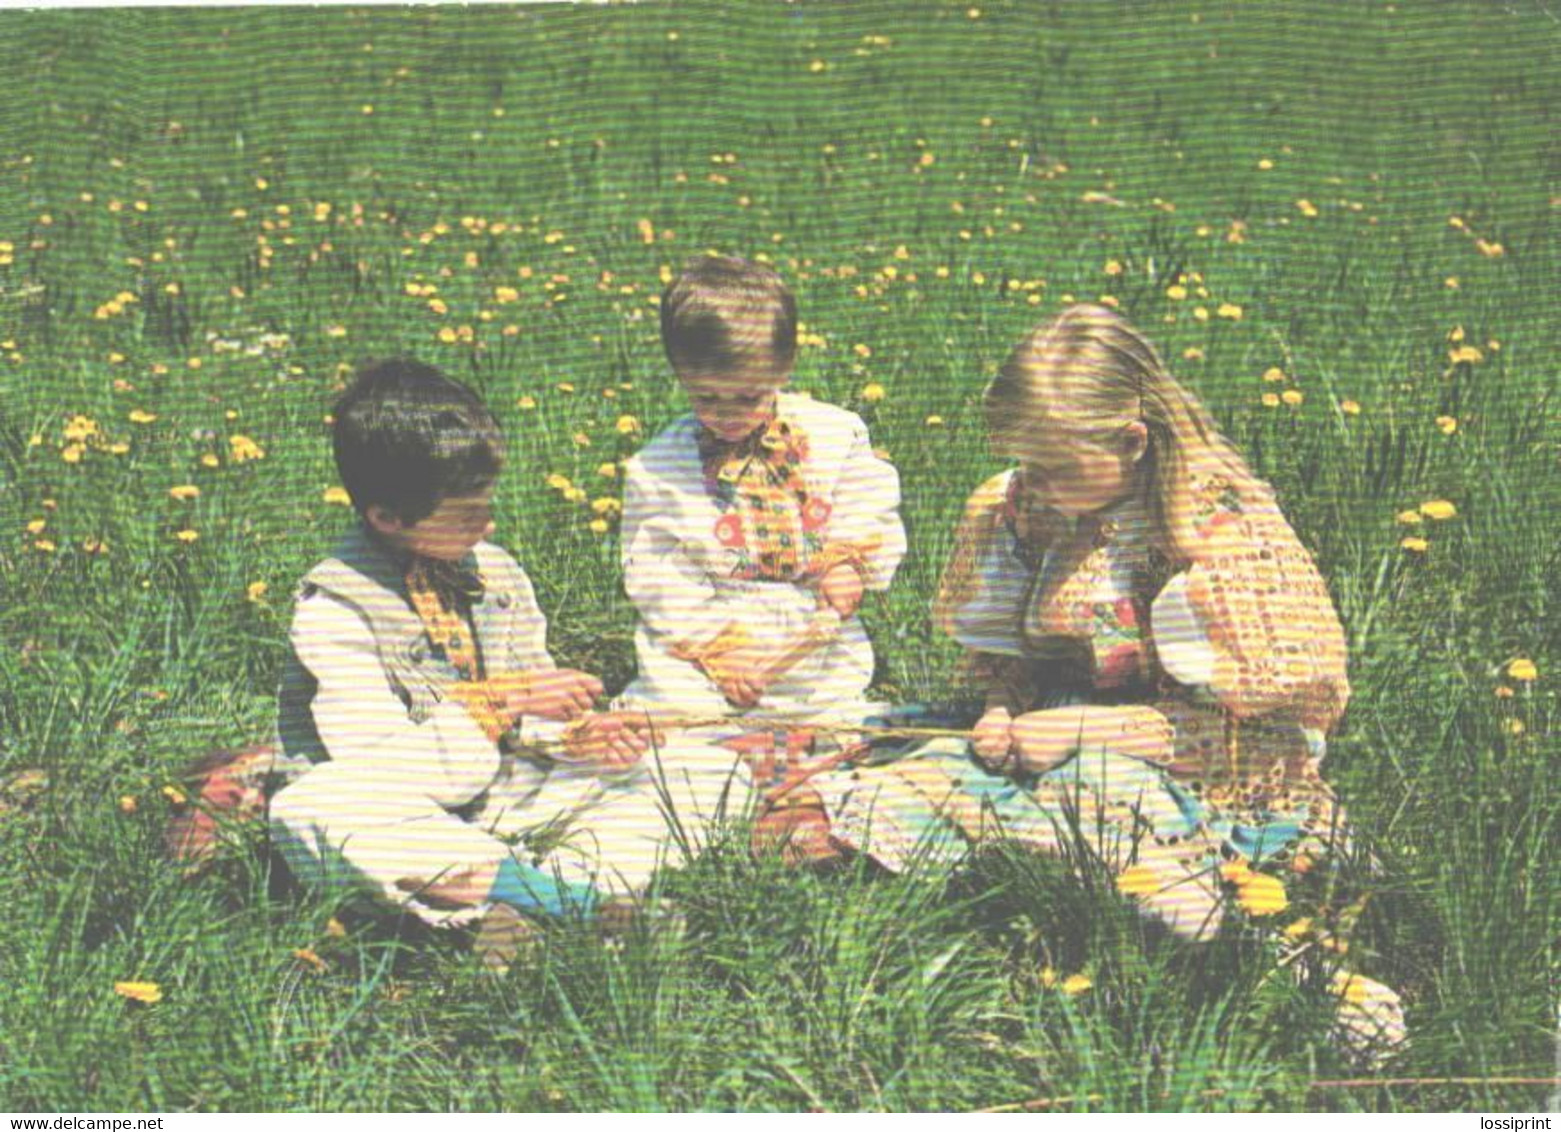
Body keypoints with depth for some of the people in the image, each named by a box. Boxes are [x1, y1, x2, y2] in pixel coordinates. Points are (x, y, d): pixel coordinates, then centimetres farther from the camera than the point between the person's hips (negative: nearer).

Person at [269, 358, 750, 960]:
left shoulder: (496, 571, 7)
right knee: (306, 812, -41)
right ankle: (537, 885, -38)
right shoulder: (332, 605, -12)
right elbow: (373, 763, -21)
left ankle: (590, 878, -32)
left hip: (506, 788, 5)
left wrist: (577, 734, -13)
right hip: (405, 811, -5)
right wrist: (500, 705, -26)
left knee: (711, 774, -5)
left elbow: (532, 699, 10)